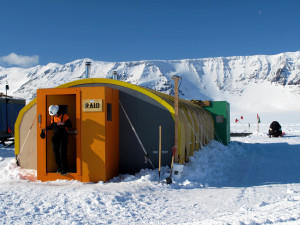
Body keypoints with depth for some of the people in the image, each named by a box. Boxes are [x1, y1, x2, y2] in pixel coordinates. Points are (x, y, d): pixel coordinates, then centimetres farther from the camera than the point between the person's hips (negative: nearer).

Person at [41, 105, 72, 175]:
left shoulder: (64, 116, -10)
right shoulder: (53, 117, 10)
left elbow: (70, 125, -15)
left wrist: (63, 123, -30)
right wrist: (45, 129, 10)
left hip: (63, 136, -6)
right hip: (56, 137, 6)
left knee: (62, 153, -11)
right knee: (56, 152, 6)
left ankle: (64, 170, -5)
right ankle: (59, 168, 19)